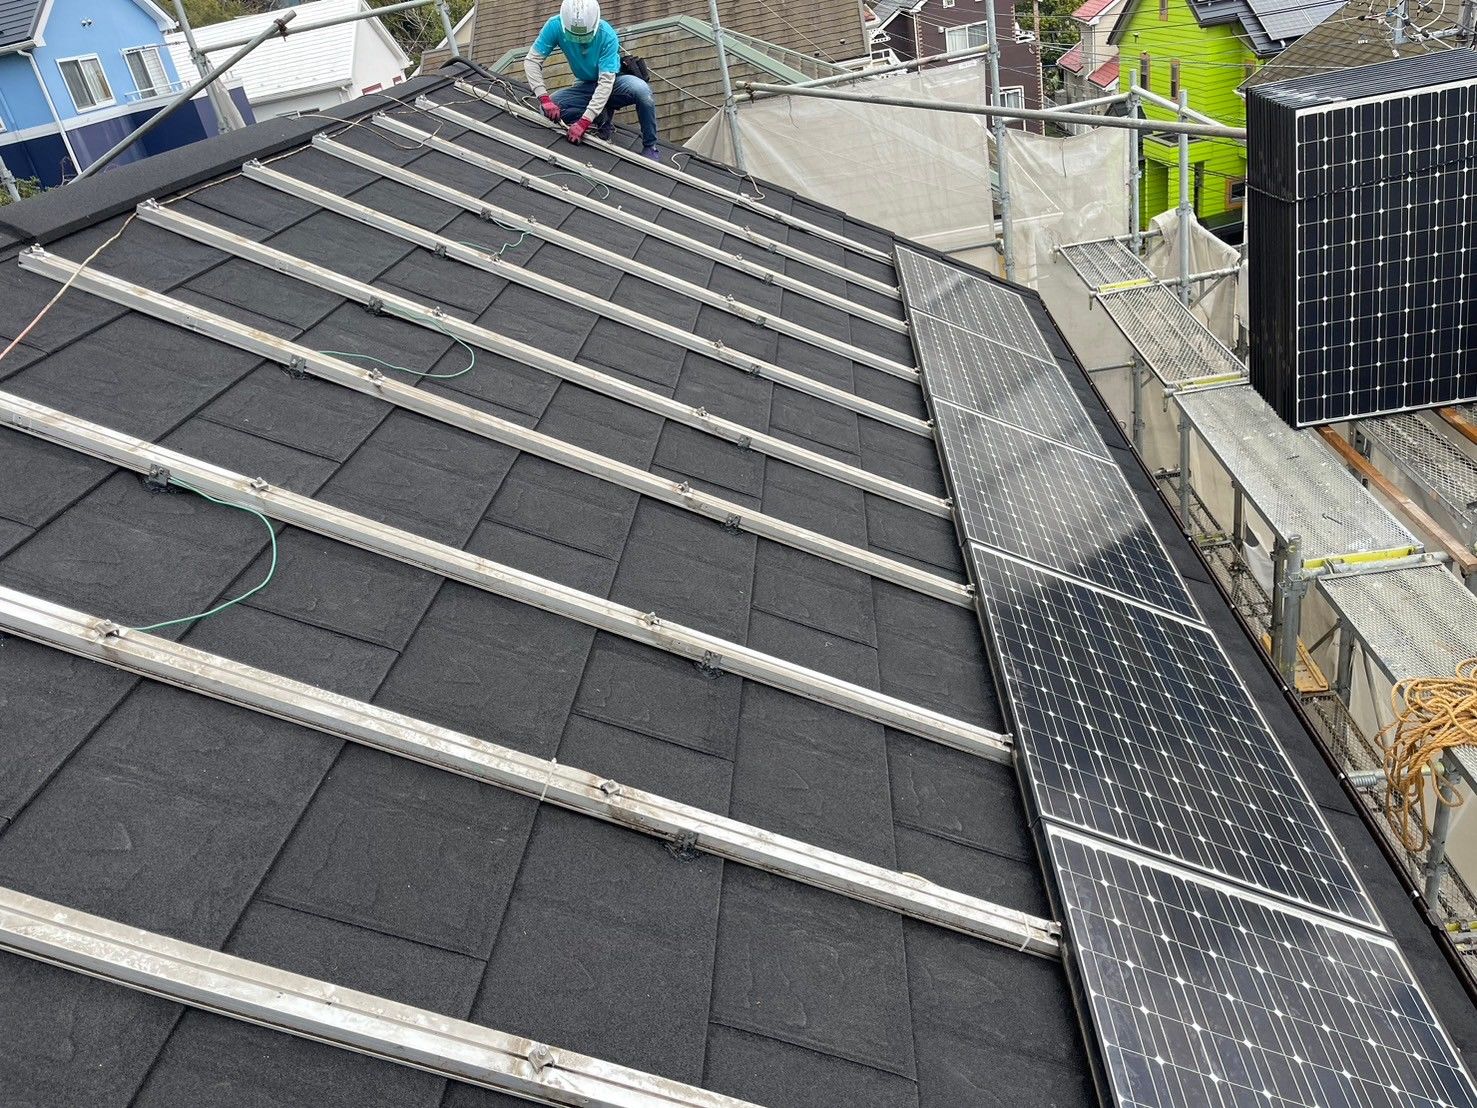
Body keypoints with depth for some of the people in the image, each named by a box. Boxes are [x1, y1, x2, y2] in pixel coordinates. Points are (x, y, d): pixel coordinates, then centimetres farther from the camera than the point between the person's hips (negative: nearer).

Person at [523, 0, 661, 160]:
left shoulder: (607, 36, -30)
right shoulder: (555, 26, -23)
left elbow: (606, 82, -34)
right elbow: (532, 61, -19)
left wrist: (583, 122, -42)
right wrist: (544, 99, -36)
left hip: (614, 81, -3)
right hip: (586, 85, 3)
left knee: (641, 90, -35)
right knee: (549, 108, -24)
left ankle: (650, 148, -18)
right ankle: (603, 118, -6)